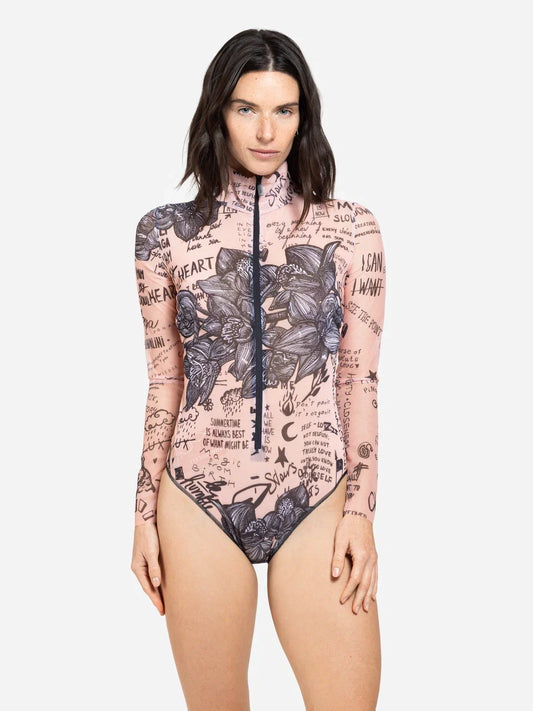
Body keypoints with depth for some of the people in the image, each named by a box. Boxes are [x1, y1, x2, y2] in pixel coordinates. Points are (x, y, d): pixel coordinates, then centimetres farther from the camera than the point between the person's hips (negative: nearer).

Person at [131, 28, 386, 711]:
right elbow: (165, 382, 6)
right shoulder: (166, 232, 3)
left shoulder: (350, 230, 1)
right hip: (197, 506, 1)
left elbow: (360, 381, 2)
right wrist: (145, 514, 6)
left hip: (318, 503, 0)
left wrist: (360, 509, -3)